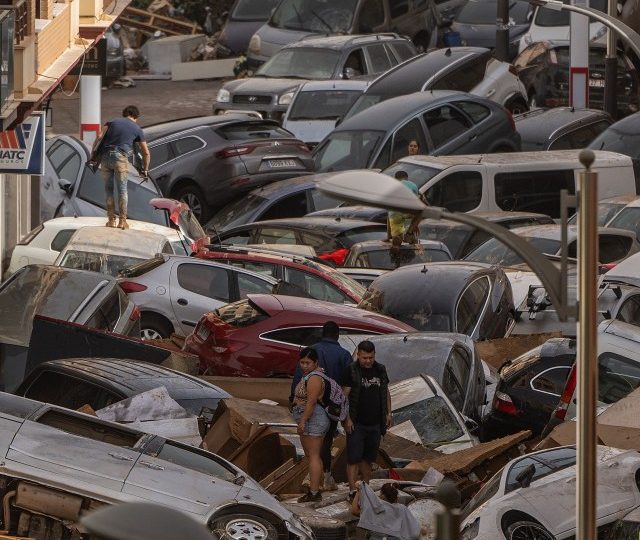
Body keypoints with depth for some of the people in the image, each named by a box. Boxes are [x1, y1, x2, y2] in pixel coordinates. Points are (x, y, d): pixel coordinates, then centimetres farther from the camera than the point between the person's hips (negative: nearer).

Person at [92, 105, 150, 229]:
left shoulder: (112, 122, 17)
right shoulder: (136, 129, 15)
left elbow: (99, 138, 3)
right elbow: (146, 153, 18)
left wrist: (92, 156, 4)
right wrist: (145, 169, 30)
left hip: (105, 157, 2)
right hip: (120, 158, -2)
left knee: (108, 189, 11)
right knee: (122, 190, 7)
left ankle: (111, 219, 12)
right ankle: (122, 220, 4)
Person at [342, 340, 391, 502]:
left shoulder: (380, 370, 9)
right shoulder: (351, 371, -7)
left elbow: (386, 392, 20)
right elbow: (344, 395, -8)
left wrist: (388, 413, 12)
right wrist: (347, 418, -14)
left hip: (375, 423, 5)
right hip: (356, 424, -5)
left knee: (368, 458, 11)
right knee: (354, 458, -7)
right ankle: (352, 491, -10)